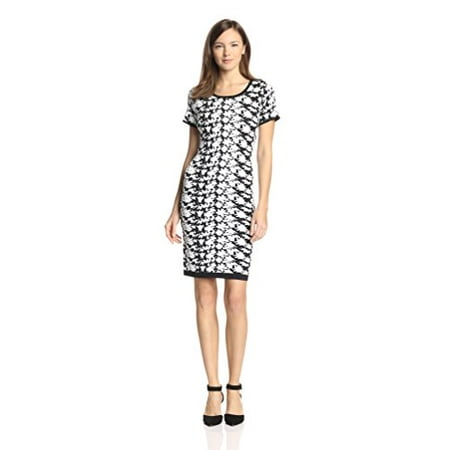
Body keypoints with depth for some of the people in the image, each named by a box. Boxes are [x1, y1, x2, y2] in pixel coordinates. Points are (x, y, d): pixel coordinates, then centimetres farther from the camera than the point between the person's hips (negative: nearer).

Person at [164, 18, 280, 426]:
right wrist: (176, 208, 11)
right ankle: (213, 388, 11)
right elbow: (191, 153, 15)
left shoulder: (261, 91, 6)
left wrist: (263, 206, -5)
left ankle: (235, 387, 12)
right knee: (205, 294, 2)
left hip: (237, 194, -2)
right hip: (198, 192, 2)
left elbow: (265, 152, 3)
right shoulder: (198, 95, 12)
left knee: (236, 296, -3)